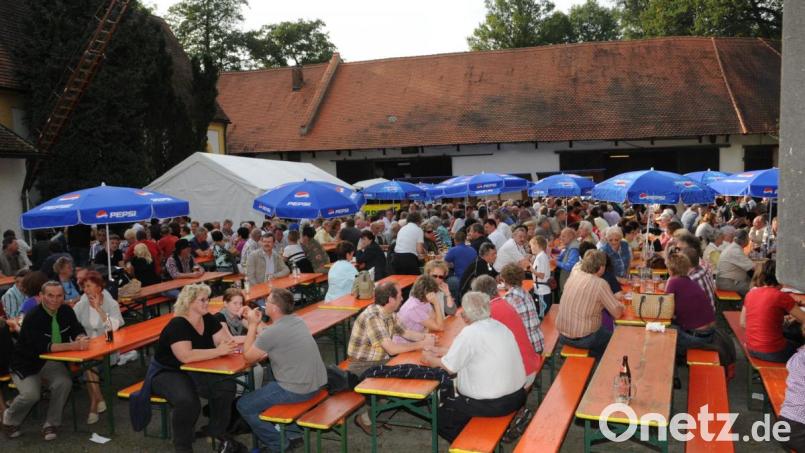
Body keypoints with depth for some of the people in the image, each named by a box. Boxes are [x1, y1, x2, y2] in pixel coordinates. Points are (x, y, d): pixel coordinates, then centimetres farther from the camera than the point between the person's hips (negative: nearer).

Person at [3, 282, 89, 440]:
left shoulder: (66, 311, -5)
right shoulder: (33, 318, -23)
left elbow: (78, 331, -2)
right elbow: (42, 347, -32)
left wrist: (81, 339, -27)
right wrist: (72, 345, -41)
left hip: (52, 361, 4)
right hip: (27, 364, -4)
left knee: (64, 383, -23)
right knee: (31, 394, -24)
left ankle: (51, 423, -2)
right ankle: (10, 419, 11)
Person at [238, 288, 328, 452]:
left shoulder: (272, 332, -19)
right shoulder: (297, 320, 5)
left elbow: (248, 357, -5)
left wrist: (253, 325, 0)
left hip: (297, 391, -8)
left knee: (244, 406, 7)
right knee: (269, 385, 34)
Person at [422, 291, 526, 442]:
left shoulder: (470, 333, -18)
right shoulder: (500, 326, 6)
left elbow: (449, 367, -10)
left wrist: (431, 359, 8)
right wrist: (441, 352, 16)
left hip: (492, 404, -8)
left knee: (442, 416, 11)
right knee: (456, 392, 28)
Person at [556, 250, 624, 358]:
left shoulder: (573, 275, 0)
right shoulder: (600, 284, -18)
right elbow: (617, 313, -14)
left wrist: (613, 297, 21)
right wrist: (620, 305, 8)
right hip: (582, 339, -6)